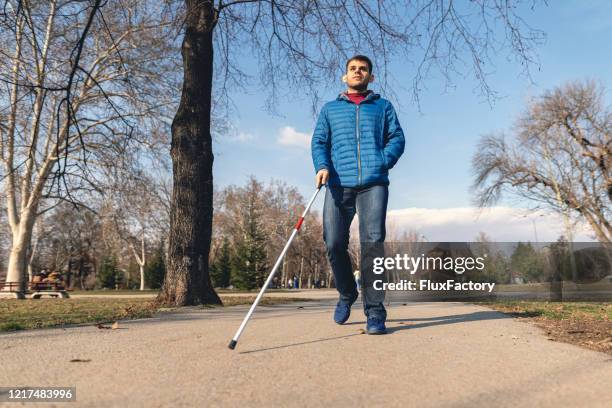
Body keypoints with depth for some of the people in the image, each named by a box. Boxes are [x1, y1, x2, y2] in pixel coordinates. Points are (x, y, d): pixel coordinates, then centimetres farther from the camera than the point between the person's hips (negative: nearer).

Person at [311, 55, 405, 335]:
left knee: (372, 242, -13)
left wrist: (383, 162, -9)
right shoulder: (330, 109, 24)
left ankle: (375, 312, -7)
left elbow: (397, 138, 12)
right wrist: (322, 166, -8)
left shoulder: (383, 107, 22)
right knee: (334, 244, -6)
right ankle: (346, 294, 20)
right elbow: (319, 141, 13)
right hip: (338, 184, 1)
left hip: (374, 183, -1)